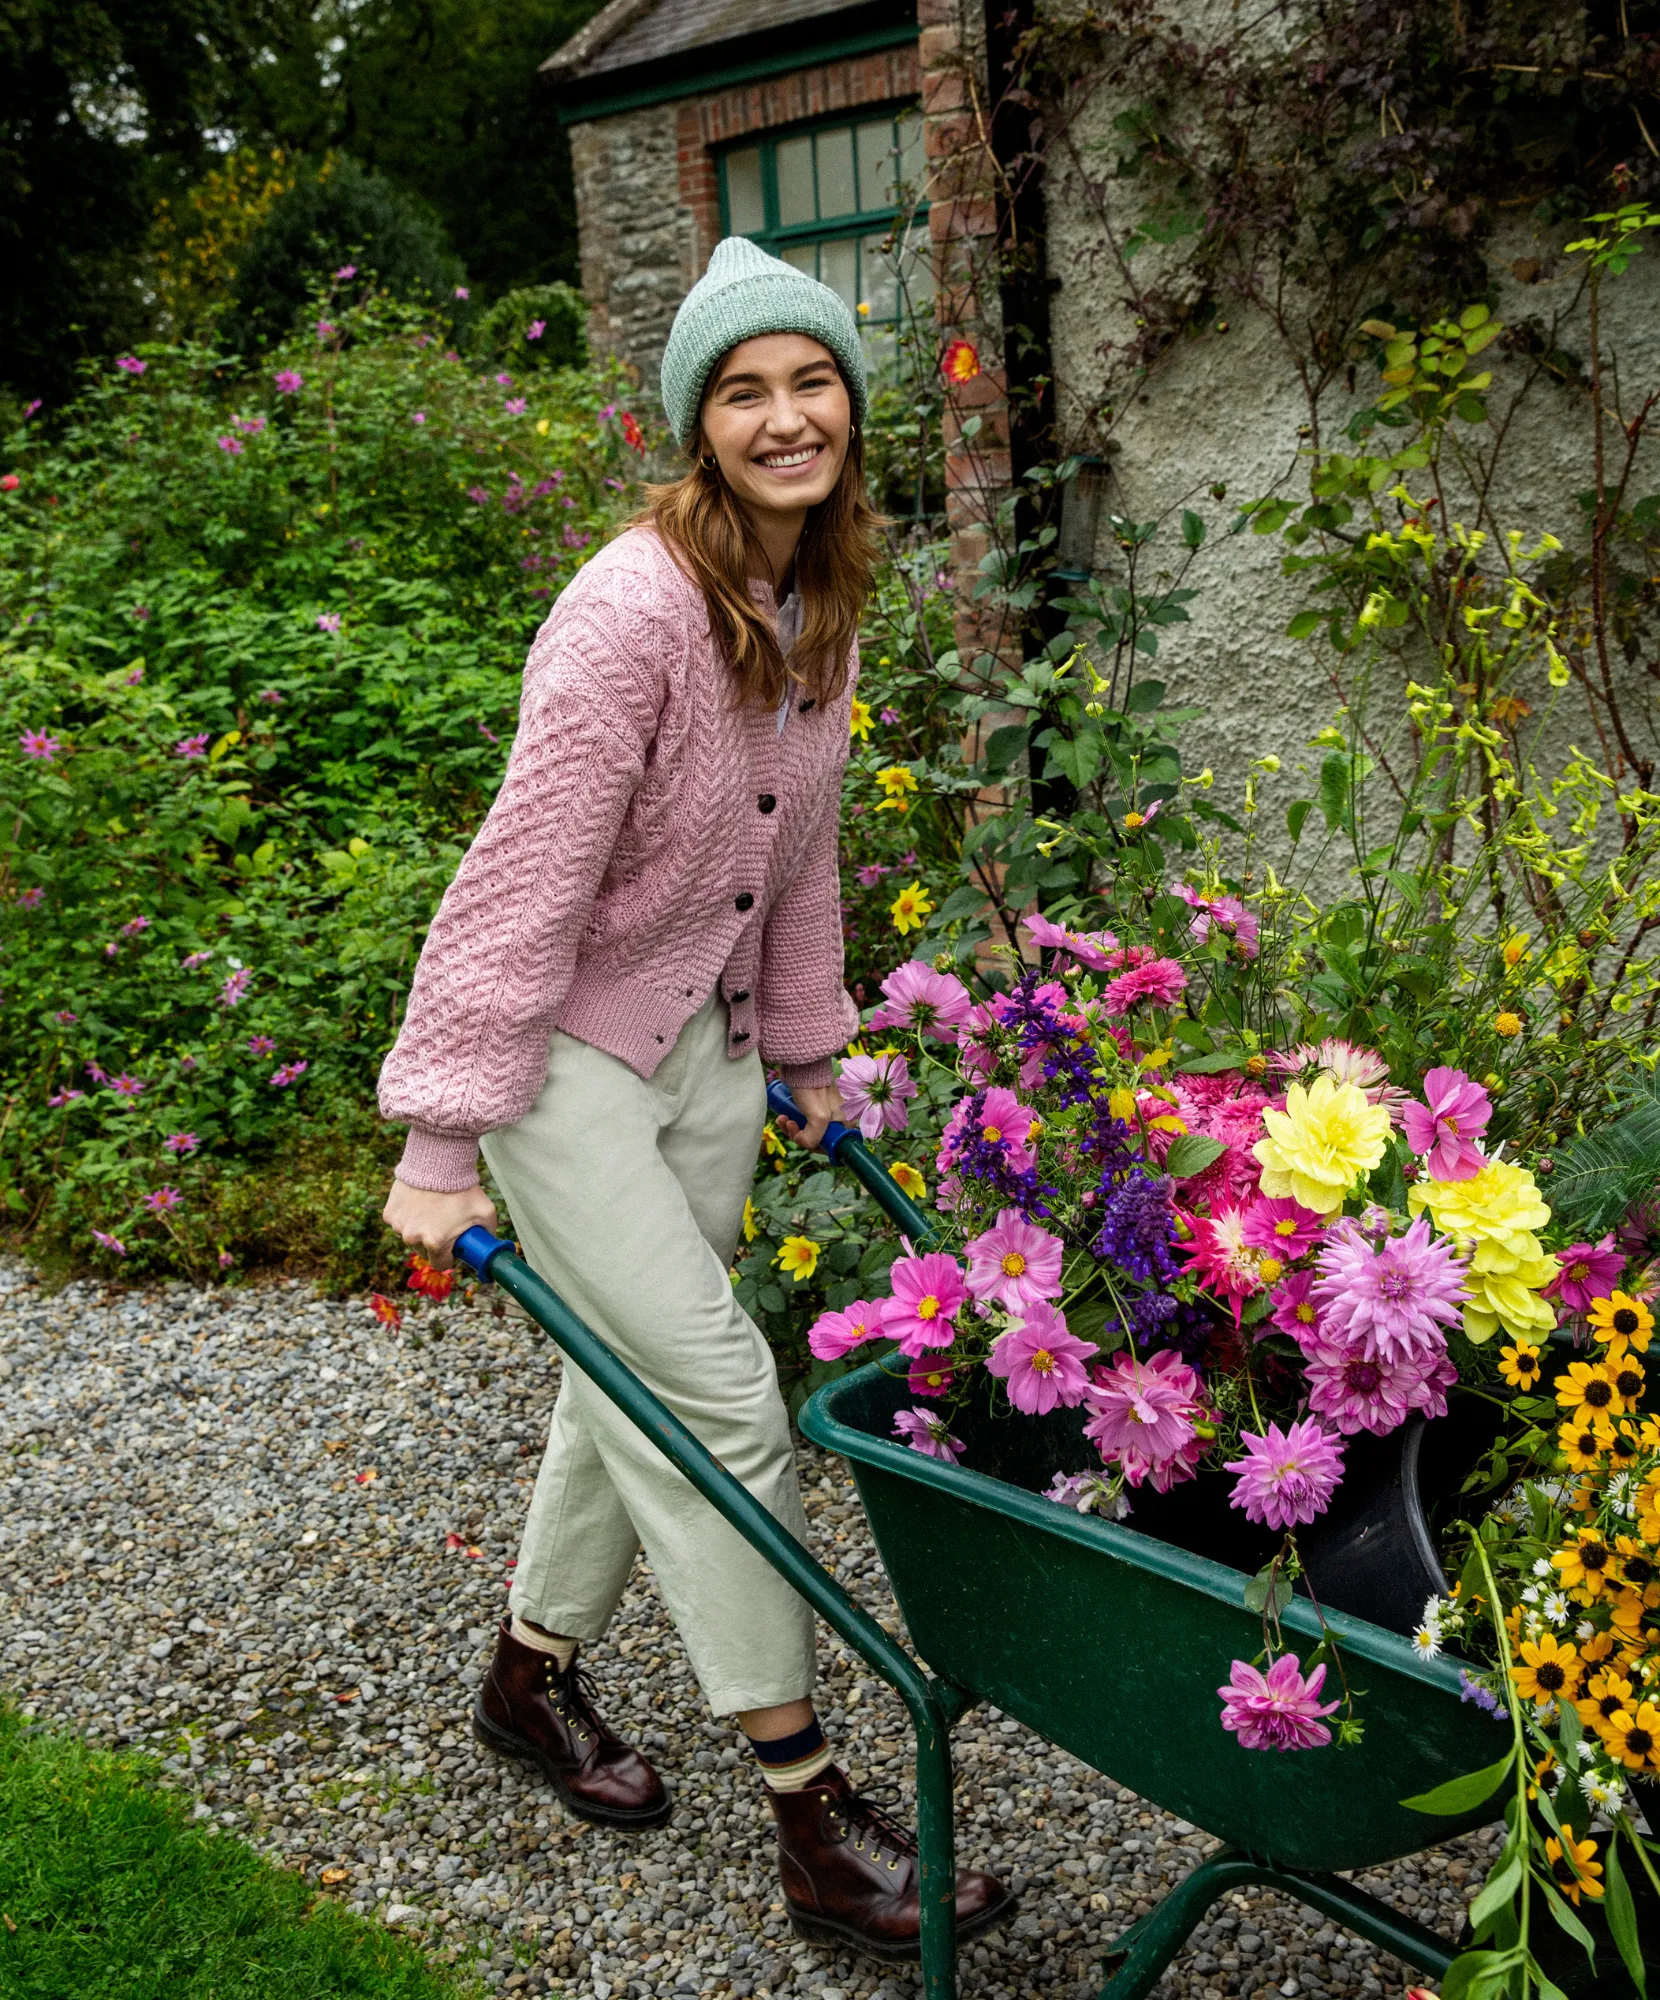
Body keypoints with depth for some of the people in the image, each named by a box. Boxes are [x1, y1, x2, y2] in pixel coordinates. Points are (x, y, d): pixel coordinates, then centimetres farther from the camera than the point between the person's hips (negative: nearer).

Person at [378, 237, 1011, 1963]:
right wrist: (442, 1141, -23)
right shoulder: (633, 612, -23)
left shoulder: (819, 604, 3)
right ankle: (817, 1827, 6)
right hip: (566, 1053, -8)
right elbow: (521, 883, -24)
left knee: (639, 1387, 16)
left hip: (708, 1044, 8)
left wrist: (808, 1053, 18)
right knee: (720, 1399, -7)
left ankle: (530, 1677, 39)